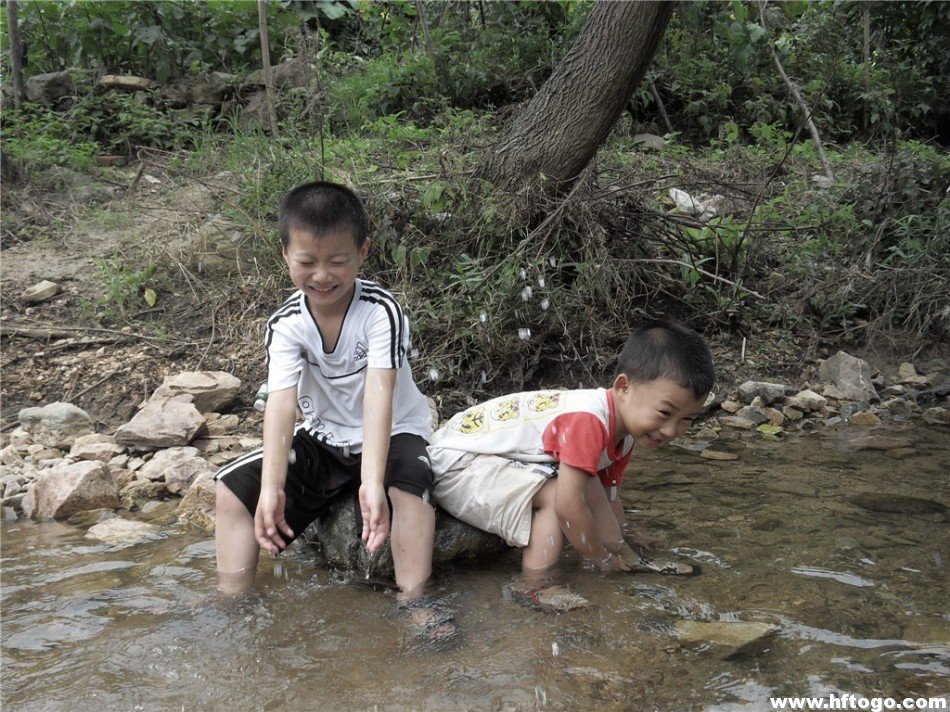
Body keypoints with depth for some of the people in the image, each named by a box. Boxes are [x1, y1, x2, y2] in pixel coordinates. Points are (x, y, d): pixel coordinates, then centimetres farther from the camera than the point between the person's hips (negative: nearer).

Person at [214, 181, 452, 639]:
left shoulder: (381, 311, -23)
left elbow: (379, 395, -35)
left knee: (410, 480, -37)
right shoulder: (286, 324, -14)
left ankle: (412, 602, -28)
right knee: (233, 485, -10)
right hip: (324, 439, 4)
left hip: (392, 433, -4)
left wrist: (372, 482, -49)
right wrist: (271, 488, -42)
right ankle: (233, 601, -2)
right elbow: (281, 403, -27)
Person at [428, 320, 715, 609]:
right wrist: (603, 559, -19)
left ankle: (627, 558, 10)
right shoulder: (587, 421, -33)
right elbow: (567, 505, -34)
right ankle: (534, 585, -19)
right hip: (454, 462, -9)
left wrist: (621, 539, 20)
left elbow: (608, 490, 13)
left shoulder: (624, 427, -2)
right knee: (553, 492, -26)